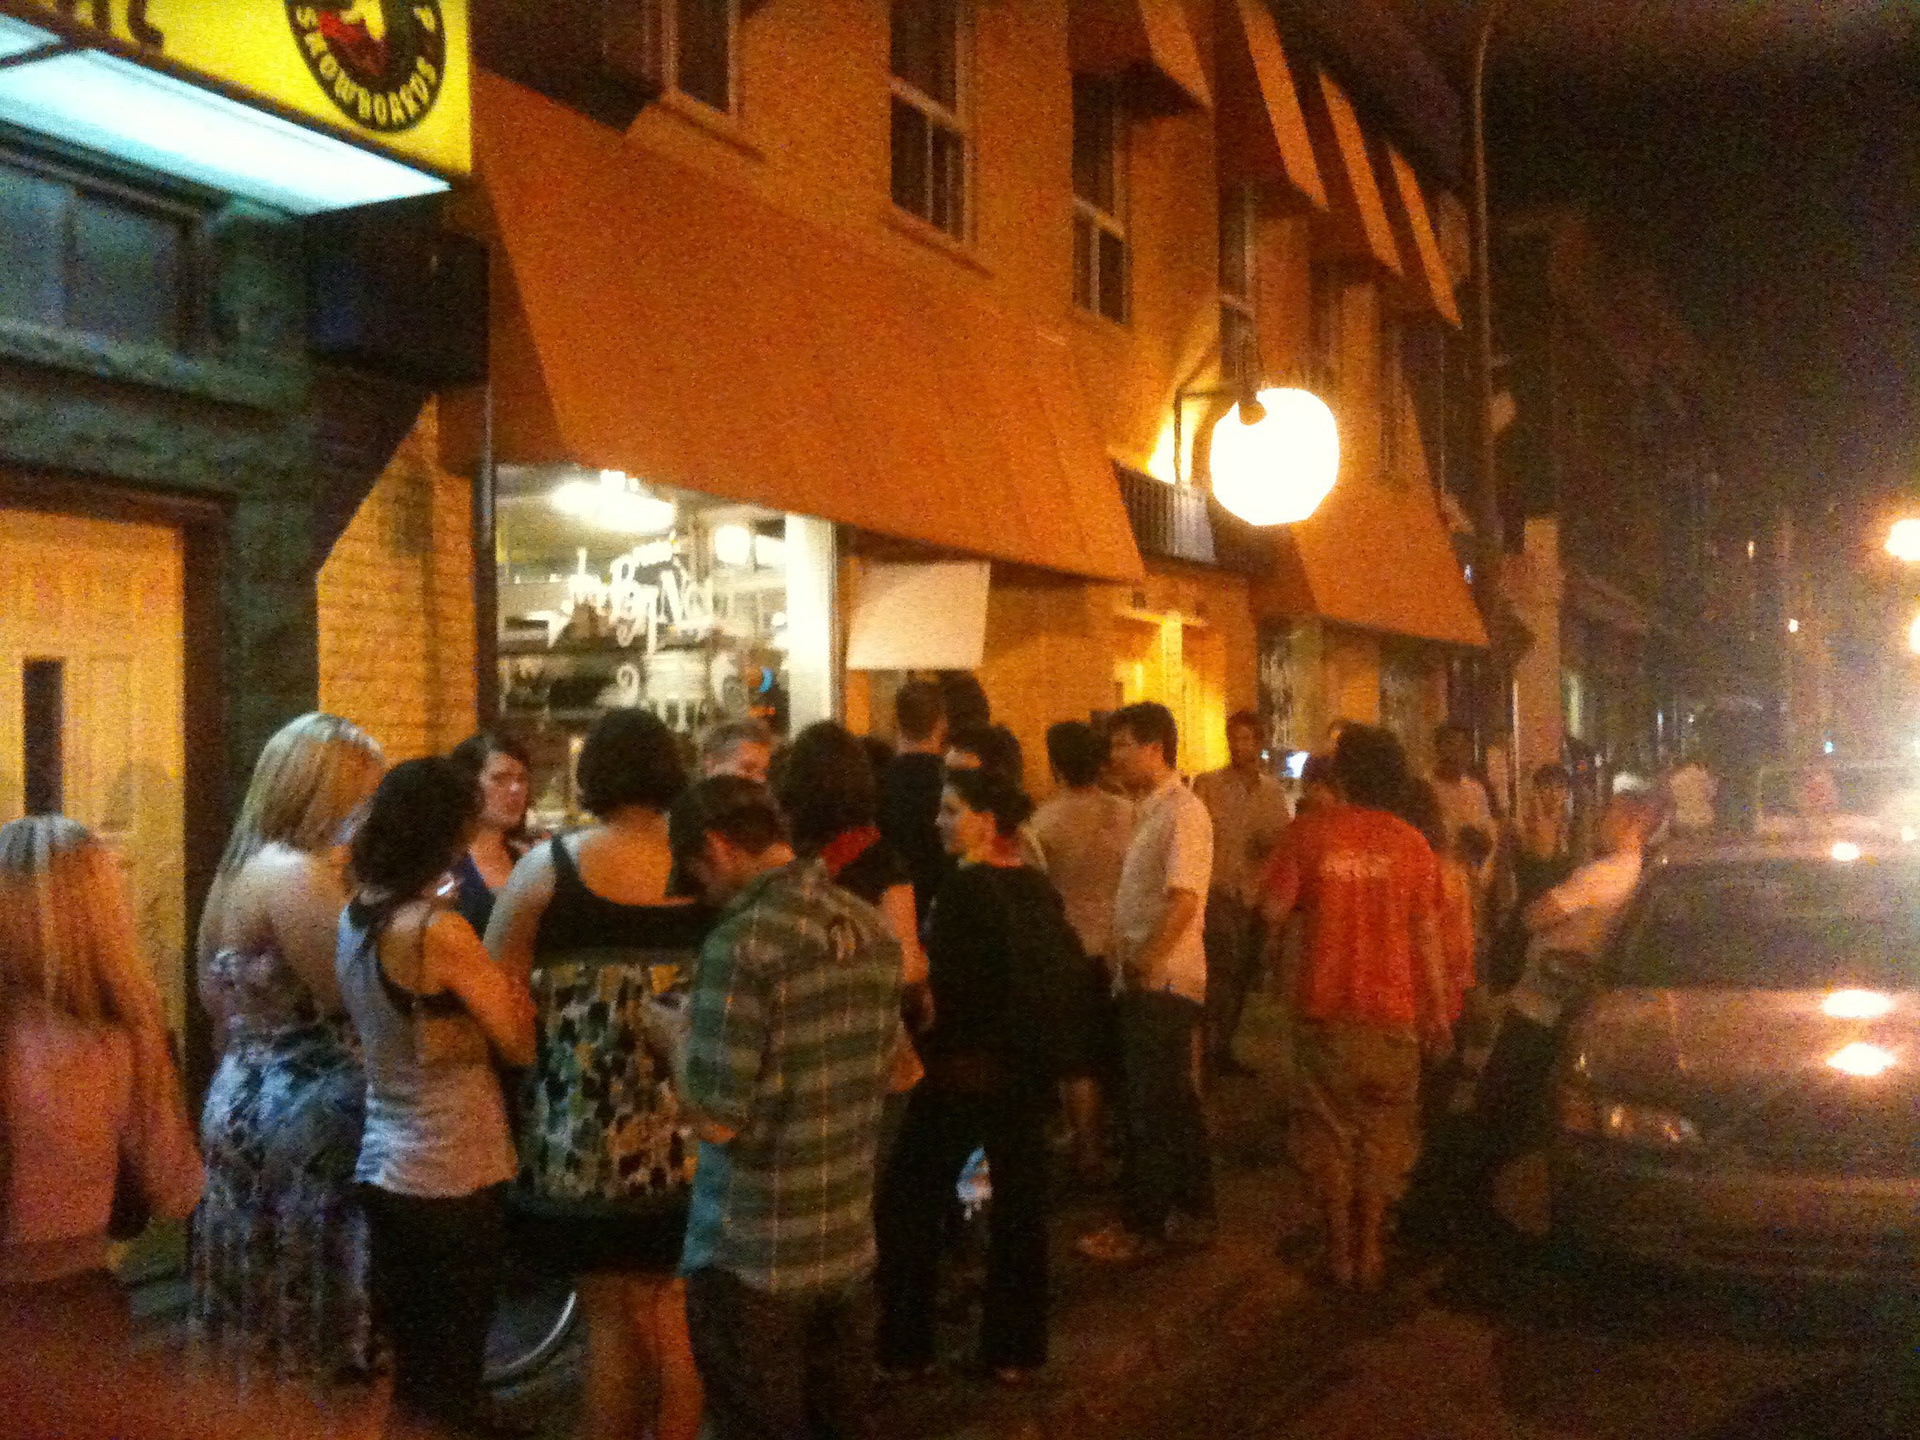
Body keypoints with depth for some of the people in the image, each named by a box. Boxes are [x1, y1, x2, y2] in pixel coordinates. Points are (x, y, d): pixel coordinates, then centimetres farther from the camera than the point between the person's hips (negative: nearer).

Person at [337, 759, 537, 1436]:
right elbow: (519, 1045, -14)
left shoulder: (353, 918, 4)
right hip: (453, 1177, -8)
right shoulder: (439, 930, -21)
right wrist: (509, 968, 0)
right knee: (447, 1384, 6)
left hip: (384, 1168, 8)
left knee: (402, 1374, 19)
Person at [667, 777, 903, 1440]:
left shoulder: (744, 941, -19)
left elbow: (717, 1119, -20)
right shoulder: (872, 928, 4)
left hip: (754, 1258, -7)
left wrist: (679, 1030, -4)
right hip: (849, 1243, 7)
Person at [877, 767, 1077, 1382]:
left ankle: (904, 1346, 15)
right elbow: (1068, 966, 11)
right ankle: (1014, 1348, 21)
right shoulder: (1038, 887, 3)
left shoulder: (964, 889, -17)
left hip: (962, 1071, -6)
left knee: (909, 1202, 8)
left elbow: (944, 988, -21)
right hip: (1026, 1071, 7)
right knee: (1019, 1204, 12)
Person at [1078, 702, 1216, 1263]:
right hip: (1146, 982, 9)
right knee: (1174, 1102, 16)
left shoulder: (1183, 812, -16)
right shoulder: (1149, 811, 14)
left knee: (1150, 1109, -1)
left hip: (1163, 984, -9)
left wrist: (1143, 963, -19)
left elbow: (1182, 901, -24)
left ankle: (1141, 1227, 9)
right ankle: (1192, 1214, 27)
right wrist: (1129, 962, 9)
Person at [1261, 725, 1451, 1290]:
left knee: (1328, 1129, 11)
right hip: (1391, 1008, 1)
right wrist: (1437, 1010, 9)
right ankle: (1369, 1253, 14)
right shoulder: (1408, 842, -2)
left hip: (1325, 1006, -1)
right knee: (1382, 1131, 11)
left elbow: (1274, 911, -7)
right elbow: (1426, 935, 0)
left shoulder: (1309, 832, -6)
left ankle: (1338, 1252, 13)